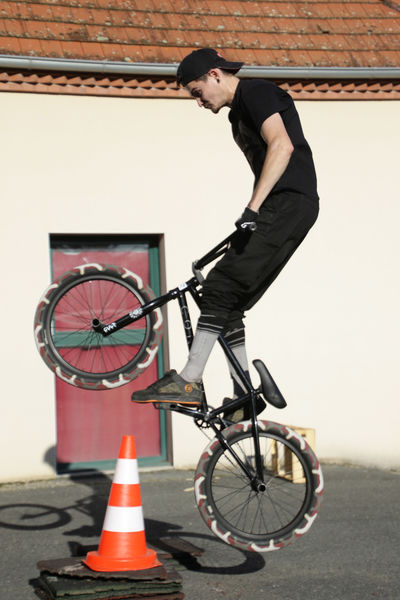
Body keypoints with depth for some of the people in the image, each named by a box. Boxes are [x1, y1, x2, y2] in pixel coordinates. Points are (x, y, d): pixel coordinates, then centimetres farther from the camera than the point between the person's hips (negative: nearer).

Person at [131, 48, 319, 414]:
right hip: (276, 209, 10)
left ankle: (188, 383, -15)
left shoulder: (256, 92, -5)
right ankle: (243, 393, 9)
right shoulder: (238, 117, 25)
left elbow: (282, 145, -21)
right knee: (227, 302, 6)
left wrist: (253, 206, -27)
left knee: (221, 288, -16)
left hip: (290, 203, -10)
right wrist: (252, 217, 27)